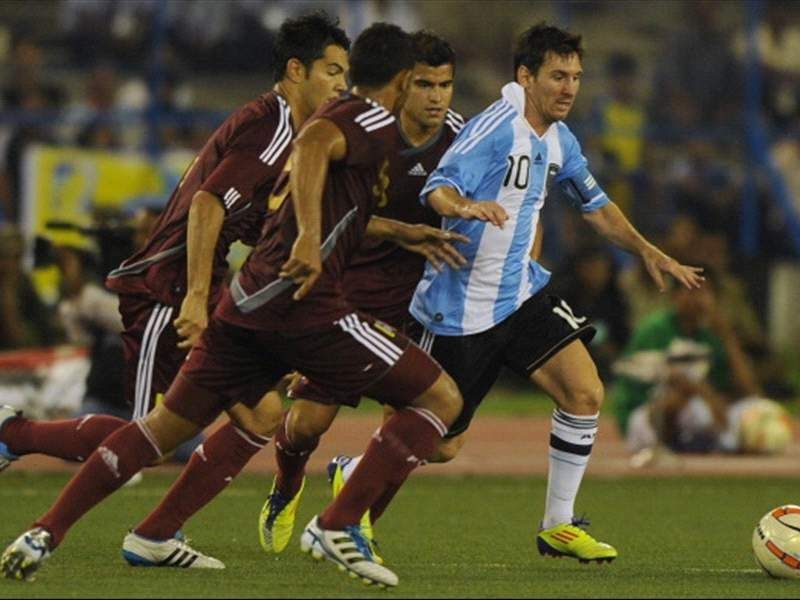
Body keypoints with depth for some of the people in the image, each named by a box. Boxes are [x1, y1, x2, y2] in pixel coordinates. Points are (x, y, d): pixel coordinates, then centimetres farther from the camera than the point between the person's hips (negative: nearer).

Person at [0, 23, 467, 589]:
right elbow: (311, 144, -26)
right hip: (303, 303, -9)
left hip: (247, 297, 9)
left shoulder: (340, 115, 24)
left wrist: (405, 233, 45)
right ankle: (338, 526, -10)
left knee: (167, 424, 14)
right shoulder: (378, 124, -4)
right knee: (442, 398, -2)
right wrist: (310, 239, -35)